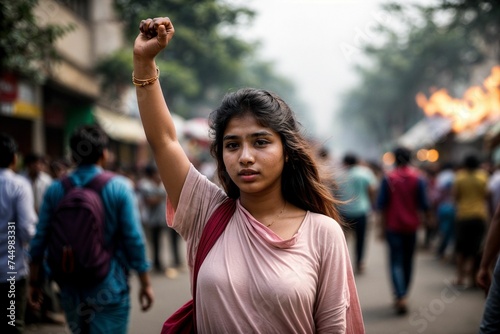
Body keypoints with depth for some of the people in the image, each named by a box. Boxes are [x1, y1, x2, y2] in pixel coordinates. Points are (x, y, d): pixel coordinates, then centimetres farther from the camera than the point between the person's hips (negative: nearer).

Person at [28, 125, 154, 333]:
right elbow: (134, 239, -9)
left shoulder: (55, 189, 0)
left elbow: (39, 240, 2)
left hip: (70, 289, 4)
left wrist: (34, 282, 13)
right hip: (108, 289, -4)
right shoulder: (118, 187, -8)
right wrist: (145, 283, 0)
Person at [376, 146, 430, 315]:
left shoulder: (388, 178, -6)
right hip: (411, 225, 2)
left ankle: (401, 297, -20)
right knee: (408, 261, 15)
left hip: (393, 226, -2)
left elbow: (381, 204, -5)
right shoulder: (418, 177, -2)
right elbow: (424, 203, -4)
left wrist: (382, 225, 4)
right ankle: (403, 295, 25)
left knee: (396, 261, -3)